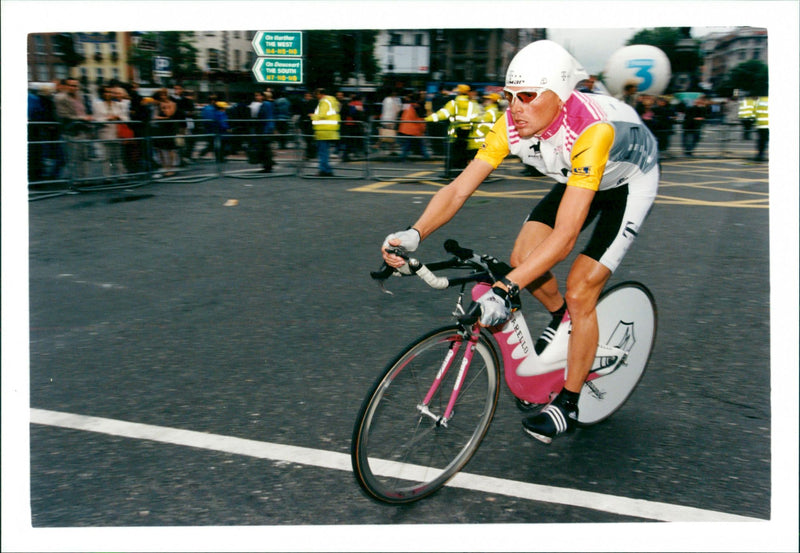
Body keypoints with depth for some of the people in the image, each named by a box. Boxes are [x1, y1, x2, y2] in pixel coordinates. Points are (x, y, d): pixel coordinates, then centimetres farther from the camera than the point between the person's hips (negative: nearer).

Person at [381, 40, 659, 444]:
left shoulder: (591, 131, -41)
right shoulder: (512, 125, -24)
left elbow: (565, 234, -47)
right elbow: (458, 189, -26)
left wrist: (506, 289, -55)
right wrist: (414, 234, -43)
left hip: (628, 183, -5)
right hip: (574, 178, 6)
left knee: (580, 292, -13)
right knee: (523, 257, -12)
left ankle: (567, 405, 3)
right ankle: (560, 319, 21)